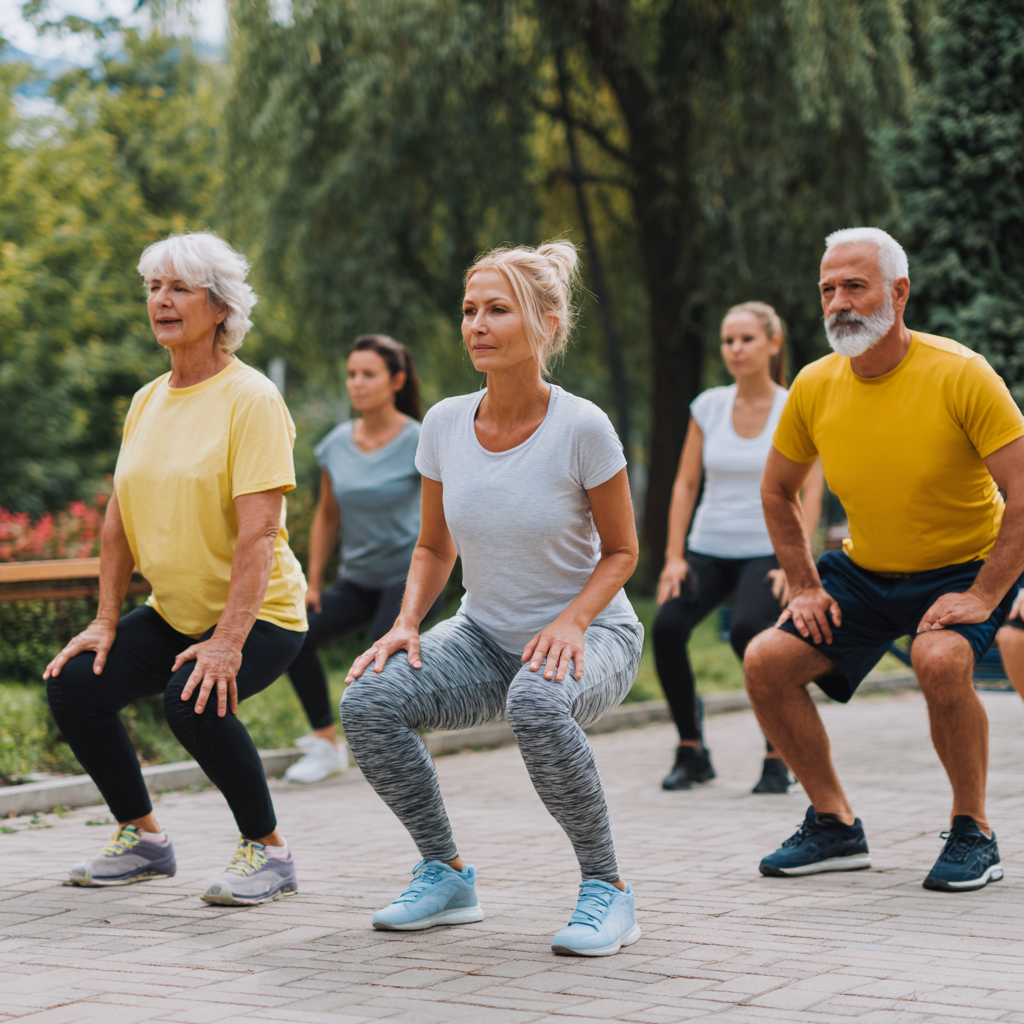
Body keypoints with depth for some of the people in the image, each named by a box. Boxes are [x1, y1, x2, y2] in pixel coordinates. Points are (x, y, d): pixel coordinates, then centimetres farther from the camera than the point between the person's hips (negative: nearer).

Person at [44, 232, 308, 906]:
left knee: (195, 700, -32)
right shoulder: (147, 402, 8)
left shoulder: (251, 399, -16)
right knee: (75, 686, -9)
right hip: (172, 613, 7)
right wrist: (106, 623, 3)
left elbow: (258, 531, -23)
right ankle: (144, 840, 11)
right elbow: (120, 519, 11)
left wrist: (228, 642, -30)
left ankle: (269, 852, -11)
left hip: (259, 615, -7)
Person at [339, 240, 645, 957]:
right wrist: (407, 623, -10)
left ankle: (607, 889, -18)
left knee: (537, 701, -40)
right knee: (368, 703, -21)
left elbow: (620, 552, -6)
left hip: (590, 635, -5)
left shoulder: (582, 427, -17)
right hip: (485, 637, 5)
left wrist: (571, 622, -24)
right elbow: (435, 549, 8)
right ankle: (447, 876, 1)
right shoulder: (446, 423, -5)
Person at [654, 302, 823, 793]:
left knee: (747, 630, -32)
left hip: (766, 550, -3)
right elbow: (685, 484, 7)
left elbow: (810, 493, -7)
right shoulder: (708, 406, 6)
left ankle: (780, 756, -13)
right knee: (667, 625, -23)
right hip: (709, 549, 3)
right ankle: (691, 751, -4)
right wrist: (673, 558, -2)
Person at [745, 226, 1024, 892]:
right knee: (766, 660, -10)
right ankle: (837, 828, 6)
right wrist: (805, 587, 2)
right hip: (864, 572, 5)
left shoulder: (960, 375, -22)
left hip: (963, 569, -5)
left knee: (940, 658, -35)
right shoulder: (815, 387, -7)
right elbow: (778, 493, 10)